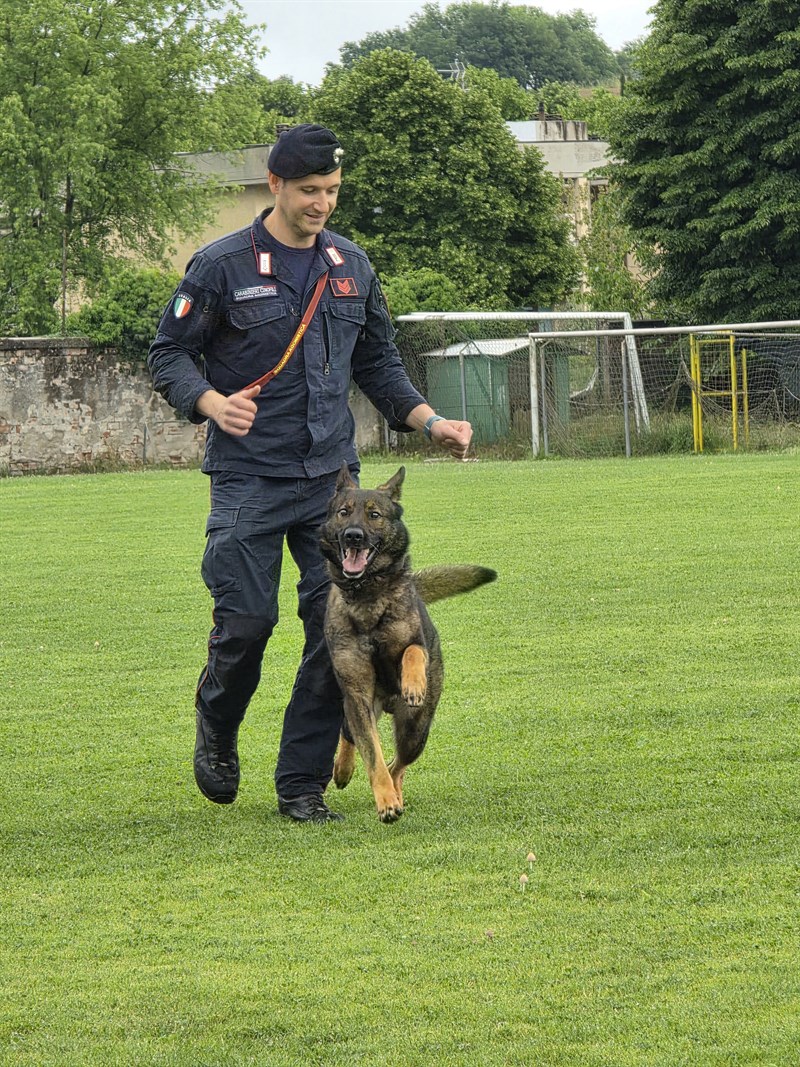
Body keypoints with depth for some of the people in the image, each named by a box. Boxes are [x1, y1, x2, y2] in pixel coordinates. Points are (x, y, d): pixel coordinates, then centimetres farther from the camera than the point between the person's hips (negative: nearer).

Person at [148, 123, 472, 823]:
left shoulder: (351, 266, 11)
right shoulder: (223, 266, -4)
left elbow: (379, 364, 21)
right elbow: (167, 354, -1)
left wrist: (429, 421, 6)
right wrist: (211, 401, -20)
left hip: (333, 476, 4)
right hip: (248, 476, -4)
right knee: (247, 620, -8)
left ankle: (303, 784, 6)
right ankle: (217, 731, 24)